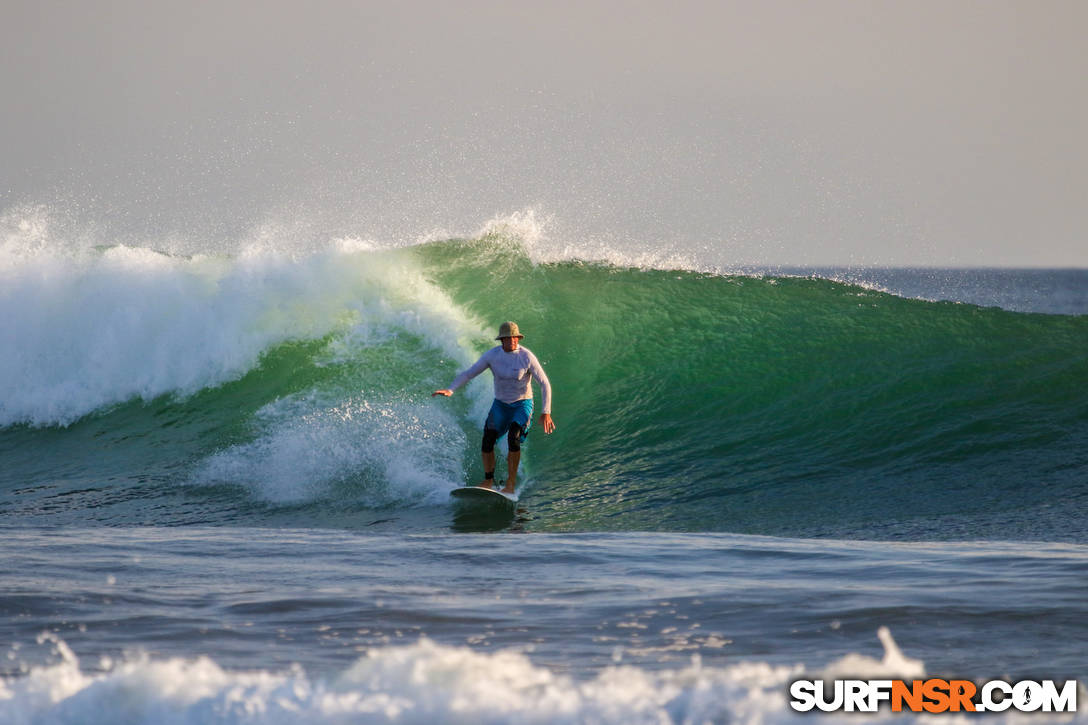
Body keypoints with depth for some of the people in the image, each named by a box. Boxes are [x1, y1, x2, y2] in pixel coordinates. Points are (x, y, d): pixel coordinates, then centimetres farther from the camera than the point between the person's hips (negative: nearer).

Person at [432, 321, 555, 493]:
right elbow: (468, 373, -7)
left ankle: (511, 482, -18)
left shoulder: (527, 357, -17)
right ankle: (488, 480, 3)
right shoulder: (492, 355, -10)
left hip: (522, 405, -3)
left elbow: (545, 384, -14)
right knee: (488, 438, -15)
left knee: (513, 438, -27)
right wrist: (450, 390, -22)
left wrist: (546, 412, -22)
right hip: (500, 403, 3)